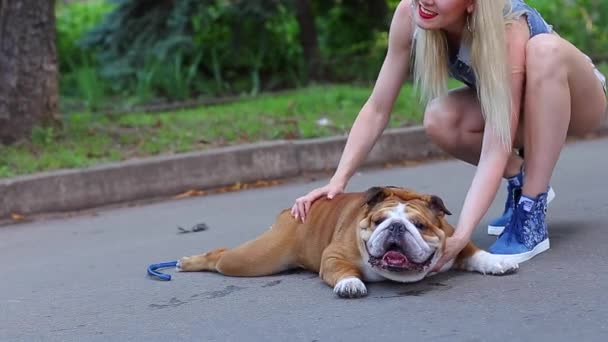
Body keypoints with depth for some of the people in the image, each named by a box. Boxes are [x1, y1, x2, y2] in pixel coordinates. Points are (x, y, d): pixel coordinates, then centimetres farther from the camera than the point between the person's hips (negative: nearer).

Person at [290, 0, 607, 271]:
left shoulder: (508, 32, -39)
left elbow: (496, 149, -42)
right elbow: (377, 109, -20)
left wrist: (461, 235, -53)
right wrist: (338, 180, -31)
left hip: (574, 101, -4)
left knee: (546, 49, -37)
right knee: (440, 120, -28)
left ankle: (532, 216, -29)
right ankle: (522, 183, 1)